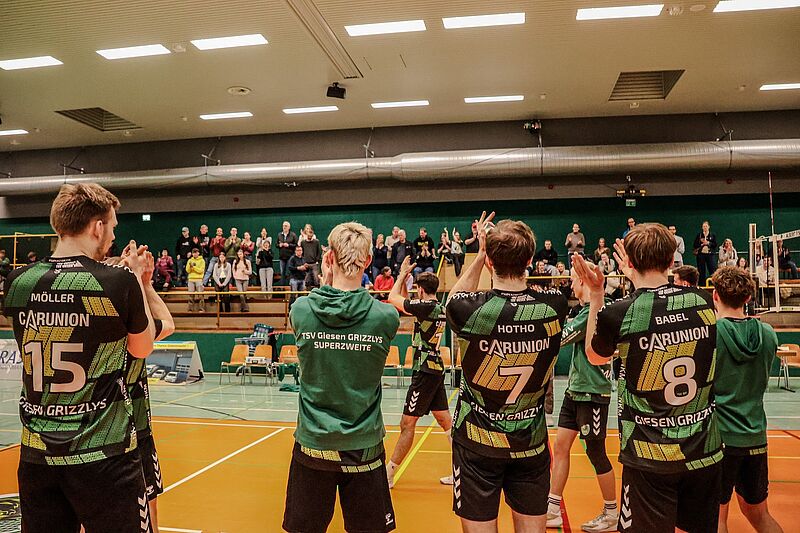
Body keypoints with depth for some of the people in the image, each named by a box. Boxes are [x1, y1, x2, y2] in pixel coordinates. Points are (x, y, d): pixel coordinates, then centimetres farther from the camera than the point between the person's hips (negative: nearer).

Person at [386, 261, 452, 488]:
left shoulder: (426, 306, -16)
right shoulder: (439, 308, 11)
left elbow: (393, 298, -6)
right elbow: (405, 302, 24)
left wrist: (402, 275, 7)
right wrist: (403, 278, 21)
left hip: (425, 371, -9)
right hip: (436, 369, 9)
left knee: (407, 424, -2)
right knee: (445, 420, 13)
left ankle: (388, 474, 6)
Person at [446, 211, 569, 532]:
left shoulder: (471, 310, -21)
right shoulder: (554, 307, -13)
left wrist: (480, 253, 9)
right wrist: (518, 251, 13)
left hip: (477, 443, -2)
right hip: (531, 443, 3)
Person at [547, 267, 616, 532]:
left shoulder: (594, 311, -20)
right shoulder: (583, 308, 9)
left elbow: (559, 338, -22)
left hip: (592, 393, -9)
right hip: (575, 390, 9)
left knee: (596, 452, 4)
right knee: (560, 446, 10)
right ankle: (553, 510, 18)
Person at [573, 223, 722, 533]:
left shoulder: (616, 313, -16)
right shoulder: (704, 302, -4)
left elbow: (595, 357, 6)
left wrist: (595, 295, 8)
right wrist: (638, 279, 23)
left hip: (649, 455, -4)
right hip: (704, 450, 4)